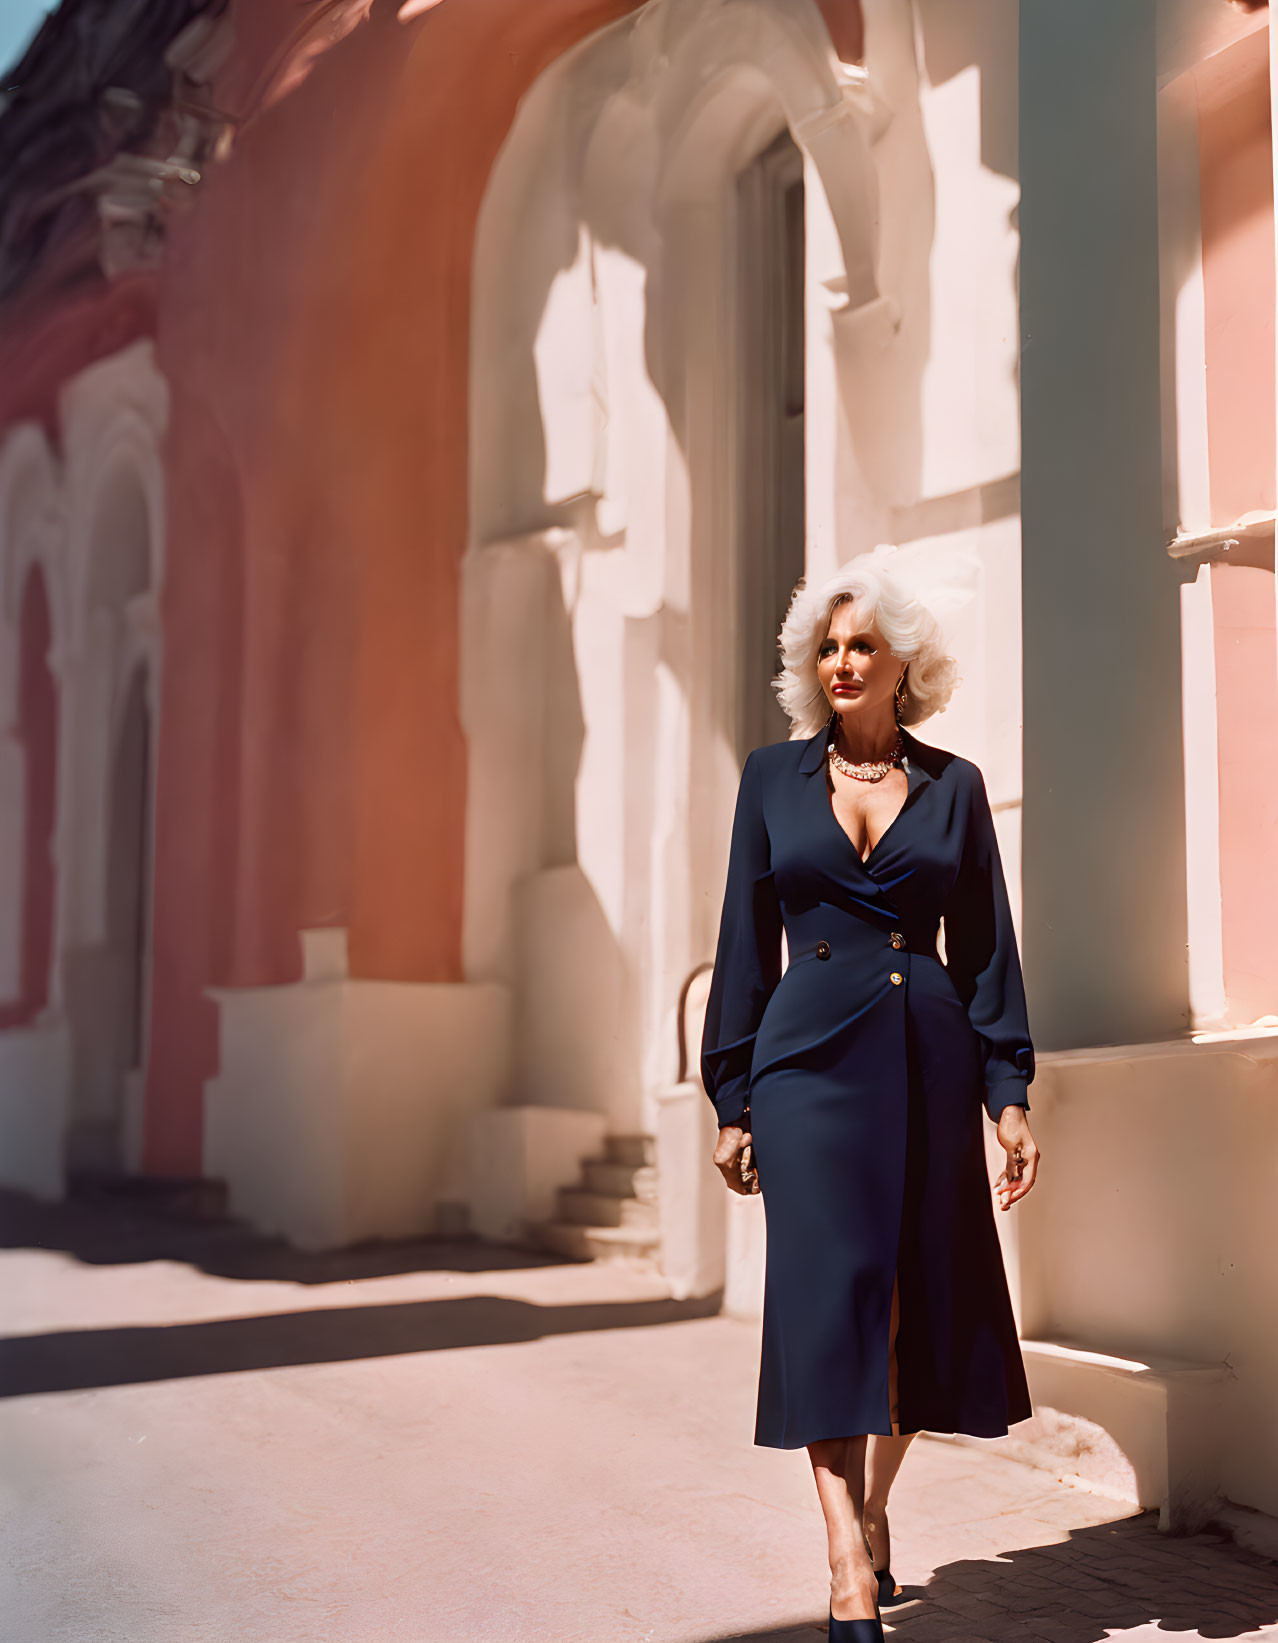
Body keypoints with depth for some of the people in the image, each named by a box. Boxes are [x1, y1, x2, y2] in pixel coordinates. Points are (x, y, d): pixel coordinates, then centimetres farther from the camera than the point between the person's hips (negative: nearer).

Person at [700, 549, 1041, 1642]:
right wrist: (732, 1099, 4)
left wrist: (1009, 1092, 0)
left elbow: (986, 948, 8)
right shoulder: (773, 778, 7)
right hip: (812, 1057, -1)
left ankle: (874, 1511, 28)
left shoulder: (953, 786, 8)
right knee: (831, 1295, -10)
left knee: (924, 1302, 6)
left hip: (932, 1057, 2)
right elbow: (745, 944, 7)